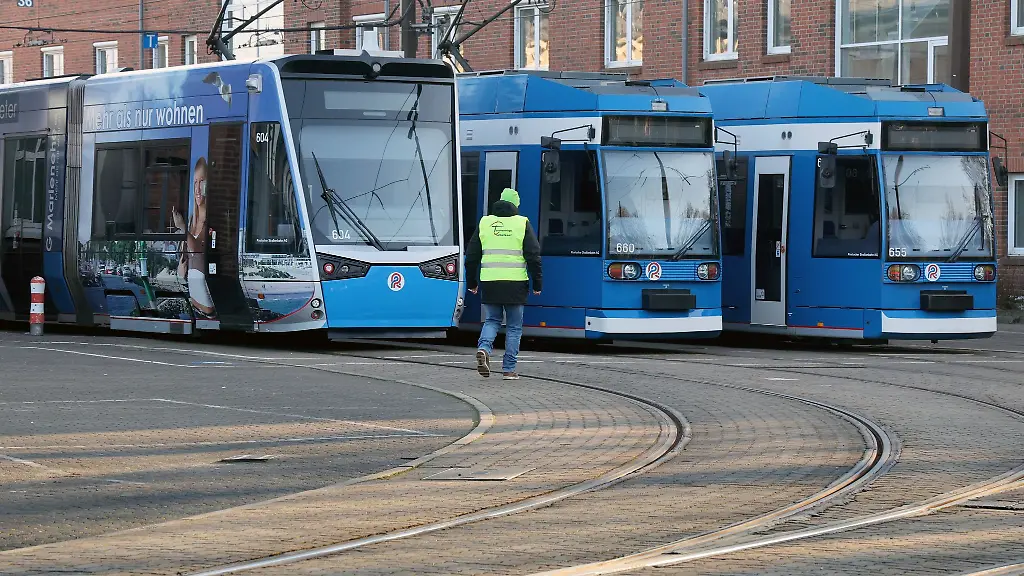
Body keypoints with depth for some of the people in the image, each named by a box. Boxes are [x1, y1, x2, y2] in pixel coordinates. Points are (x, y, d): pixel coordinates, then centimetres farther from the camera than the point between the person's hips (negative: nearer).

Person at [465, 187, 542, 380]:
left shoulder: (484, 223, 8)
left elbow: (471, 256, 11)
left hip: (489, 283, 2)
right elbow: (533, 256, -3)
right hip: (515, 284, -2)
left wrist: (471, 282, 20)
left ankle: (484, 347, -13)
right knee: (514, 327, 7)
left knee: (491, 320, 16)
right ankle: (509, 369, 6)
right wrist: (537, 283, 4)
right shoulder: (522, 223, 0)